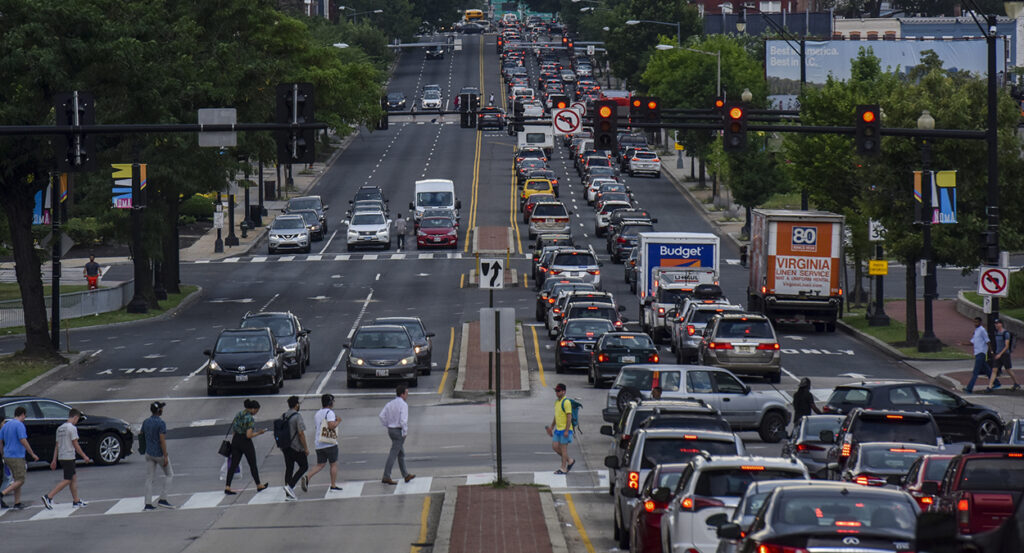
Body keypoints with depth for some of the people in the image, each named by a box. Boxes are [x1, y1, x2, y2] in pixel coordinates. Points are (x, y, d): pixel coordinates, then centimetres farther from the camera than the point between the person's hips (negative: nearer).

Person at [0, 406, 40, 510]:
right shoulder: (19, 425, -13)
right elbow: (23, 442, -18)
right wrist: (33, 454, -10)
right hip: (17, 457, -9)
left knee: (17, 480, 13)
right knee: (20, 481, -5)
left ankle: (17, 503, 10)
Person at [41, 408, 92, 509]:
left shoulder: (60, 428, 13)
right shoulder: (72, 428, -12)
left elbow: (57, 445, 15)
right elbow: (75, 445, -13)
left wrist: (54, 460, 16)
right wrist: (84, 456, -4)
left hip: (61, 457, 9)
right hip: (69, 457, -9)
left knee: (74, 478, 15)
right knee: (67, 480, -7)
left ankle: (76, 501, 16)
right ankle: (48, 497, -16)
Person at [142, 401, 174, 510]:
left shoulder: (145, 422, 4)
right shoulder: (161, 423, -17)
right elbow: (162, 440, -20)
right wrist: (165, 456, -18)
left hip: (149, 454, 6)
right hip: (159, 454, -6)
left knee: (149, 479, 6)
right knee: (169, 475, 12)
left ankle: (148, 504, 2)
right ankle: (162, 499, 4)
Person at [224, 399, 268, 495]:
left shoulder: (239, 414, 6)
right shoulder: (250, 419, -17)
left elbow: (233, 430, 12)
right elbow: (249, 435, -21)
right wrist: (259, 433, -6)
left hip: (235, 440, 6)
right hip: (246, 442, -6)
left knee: (233, 464, 5)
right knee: (253, 464, 10)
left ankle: (227, 487, -3)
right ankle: (259, 486, 24)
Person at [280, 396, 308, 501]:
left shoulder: (283, 416, 8)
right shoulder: (297, 416, -14)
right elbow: (301, 433, -19)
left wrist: (281, 445, 22)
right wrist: (306, 448, -12)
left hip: (285, 447, 7)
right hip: (296, 447, -7)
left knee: (289, 468, 10)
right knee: (304, 466, 6)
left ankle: (288, 494, 9)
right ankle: (290, 486, -9)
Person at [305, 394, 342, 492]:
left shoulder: (317, 414, 15)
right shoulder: (329, 412, -10)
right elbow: (331, 425, -24)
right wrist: (338, 421, -4)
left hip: (319, 444, 6)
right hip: (330, 443, -6)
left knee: (320, 465, 9)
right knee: (334, 464, 7)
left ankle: (307, 477, -14)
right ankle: (333, 486, 10)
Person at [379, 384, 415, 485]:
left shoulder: (390, 404, 7)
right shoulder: (403, 405, -16)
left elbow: (381, 416, 5)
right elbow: (403, 420, -24)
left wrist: (387, 426, 11)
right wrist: (405, 432, -14)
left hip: (391, 430, 8)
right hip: (399, 432, -8)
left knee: (401, 454, 18)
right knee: (393, 455, -6)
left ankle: (406, 475, 24)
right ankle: (386, 477, -7)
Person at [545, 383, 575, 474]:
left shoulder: (566, 402, -15)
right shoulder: (557, 401, 14)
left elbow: (569, 417, -19)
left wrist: (566, 431, -23)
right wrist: (551, 428, 23)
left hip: (565, 430, -9)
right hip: (558, 429, 9)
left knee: (563, 448, -3)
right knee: (555, 446, 8)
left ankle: (563, 469, 5)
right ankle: (570, 461, 22)